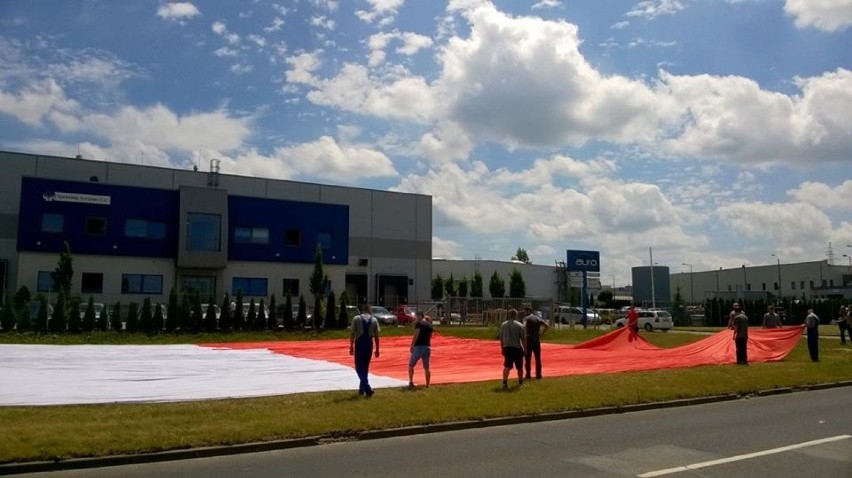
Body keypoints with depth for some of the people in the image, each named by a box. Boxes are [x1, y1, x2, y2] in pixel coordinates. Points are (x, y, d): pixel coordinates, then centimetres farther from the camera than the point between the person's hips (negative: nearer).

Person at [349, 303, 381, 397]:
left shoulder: (356, 319, -1)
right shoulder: (374, 320, 5)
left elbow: (352, 334, -5)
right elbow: (376, 336, 4)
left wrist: (351, 346, 0)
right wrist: (377, 349, 9)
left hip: (359, 344, -3)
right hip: (369, 344, 3)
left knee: (359, 367, 1)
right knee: (365, 367, 17)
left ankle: (367, 388, -16)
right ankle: (362, 388, 25)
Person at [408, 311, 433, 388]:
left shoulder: (419, 324, -6)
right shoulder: (429, 325, 14)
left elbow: (416, 335, -14)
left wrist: (412, 346, -10)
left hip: (419, 347, -6)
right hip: (427, 347, 6)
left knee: (411, 365, 6)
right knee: (426, 367, 10)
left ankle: (411, 382, -2)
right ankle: (427, 385, 9)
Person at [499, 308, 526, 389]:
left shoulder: (503, 325, 3)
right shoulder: (519, 325, -6)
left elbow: (501, 338, 7)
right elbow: (523, 339, -5)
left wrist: (502, 348, 17)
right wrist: (525, 349, 3)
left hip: (507, 348, 2)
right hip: (517, 348, -2)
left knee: (507, 367, 1)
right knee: (519, 367, 16)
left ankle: (505, 383, -16)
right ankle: (520, 382, 34)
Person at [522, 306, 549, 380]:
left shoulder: (526, 318, -5)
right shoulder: (538, 318, 12)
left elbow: (524, 326, -25)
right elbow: (547, 326, 8)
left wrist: (525, 335, -15)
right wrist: (541, 334, 8)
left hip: (529, 340, -4)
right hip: (537, 340, 4)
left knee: (528, 358, 3)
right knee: (538, 358, 9)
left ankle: (528, 375, 3)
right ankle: (538, 375, 10)